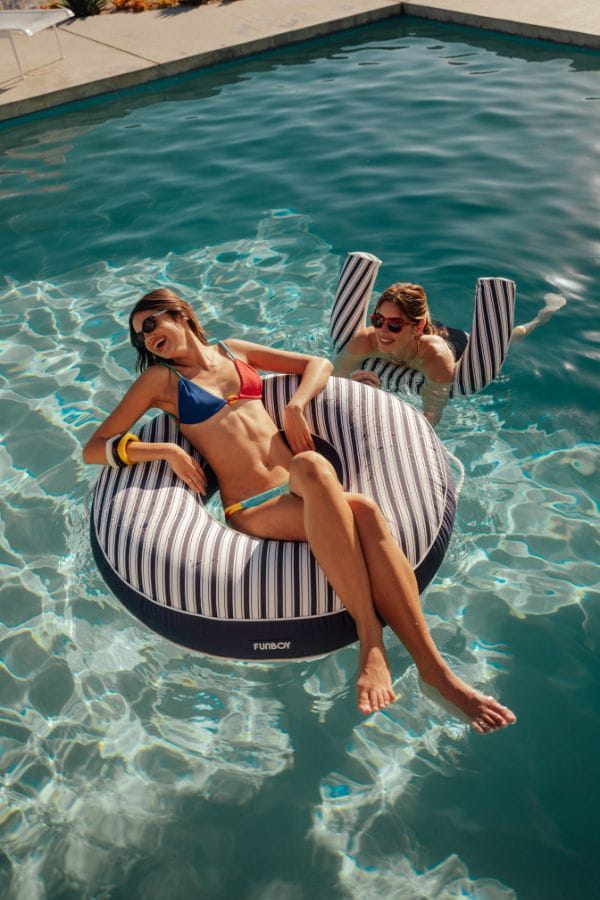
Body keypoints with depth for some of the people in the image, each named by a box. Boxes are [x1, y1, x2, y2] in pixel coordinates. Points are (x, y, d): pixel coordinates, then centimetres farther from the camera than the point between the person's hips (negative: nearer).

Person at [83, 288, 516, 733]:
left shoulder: (234, 350, 20)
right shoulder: (161, 378, 10)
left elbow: (319, 363, 25)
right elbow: (94, 449, 6)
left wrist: (295, 406, 5)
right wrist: (168, 451, -8)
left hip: (301, 494, 4)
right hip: (252, 511, -4)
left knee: (365, 511, -31)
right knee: (311, 465, -37)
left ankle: (434, 666, -31)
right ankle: (370, 634, -37)